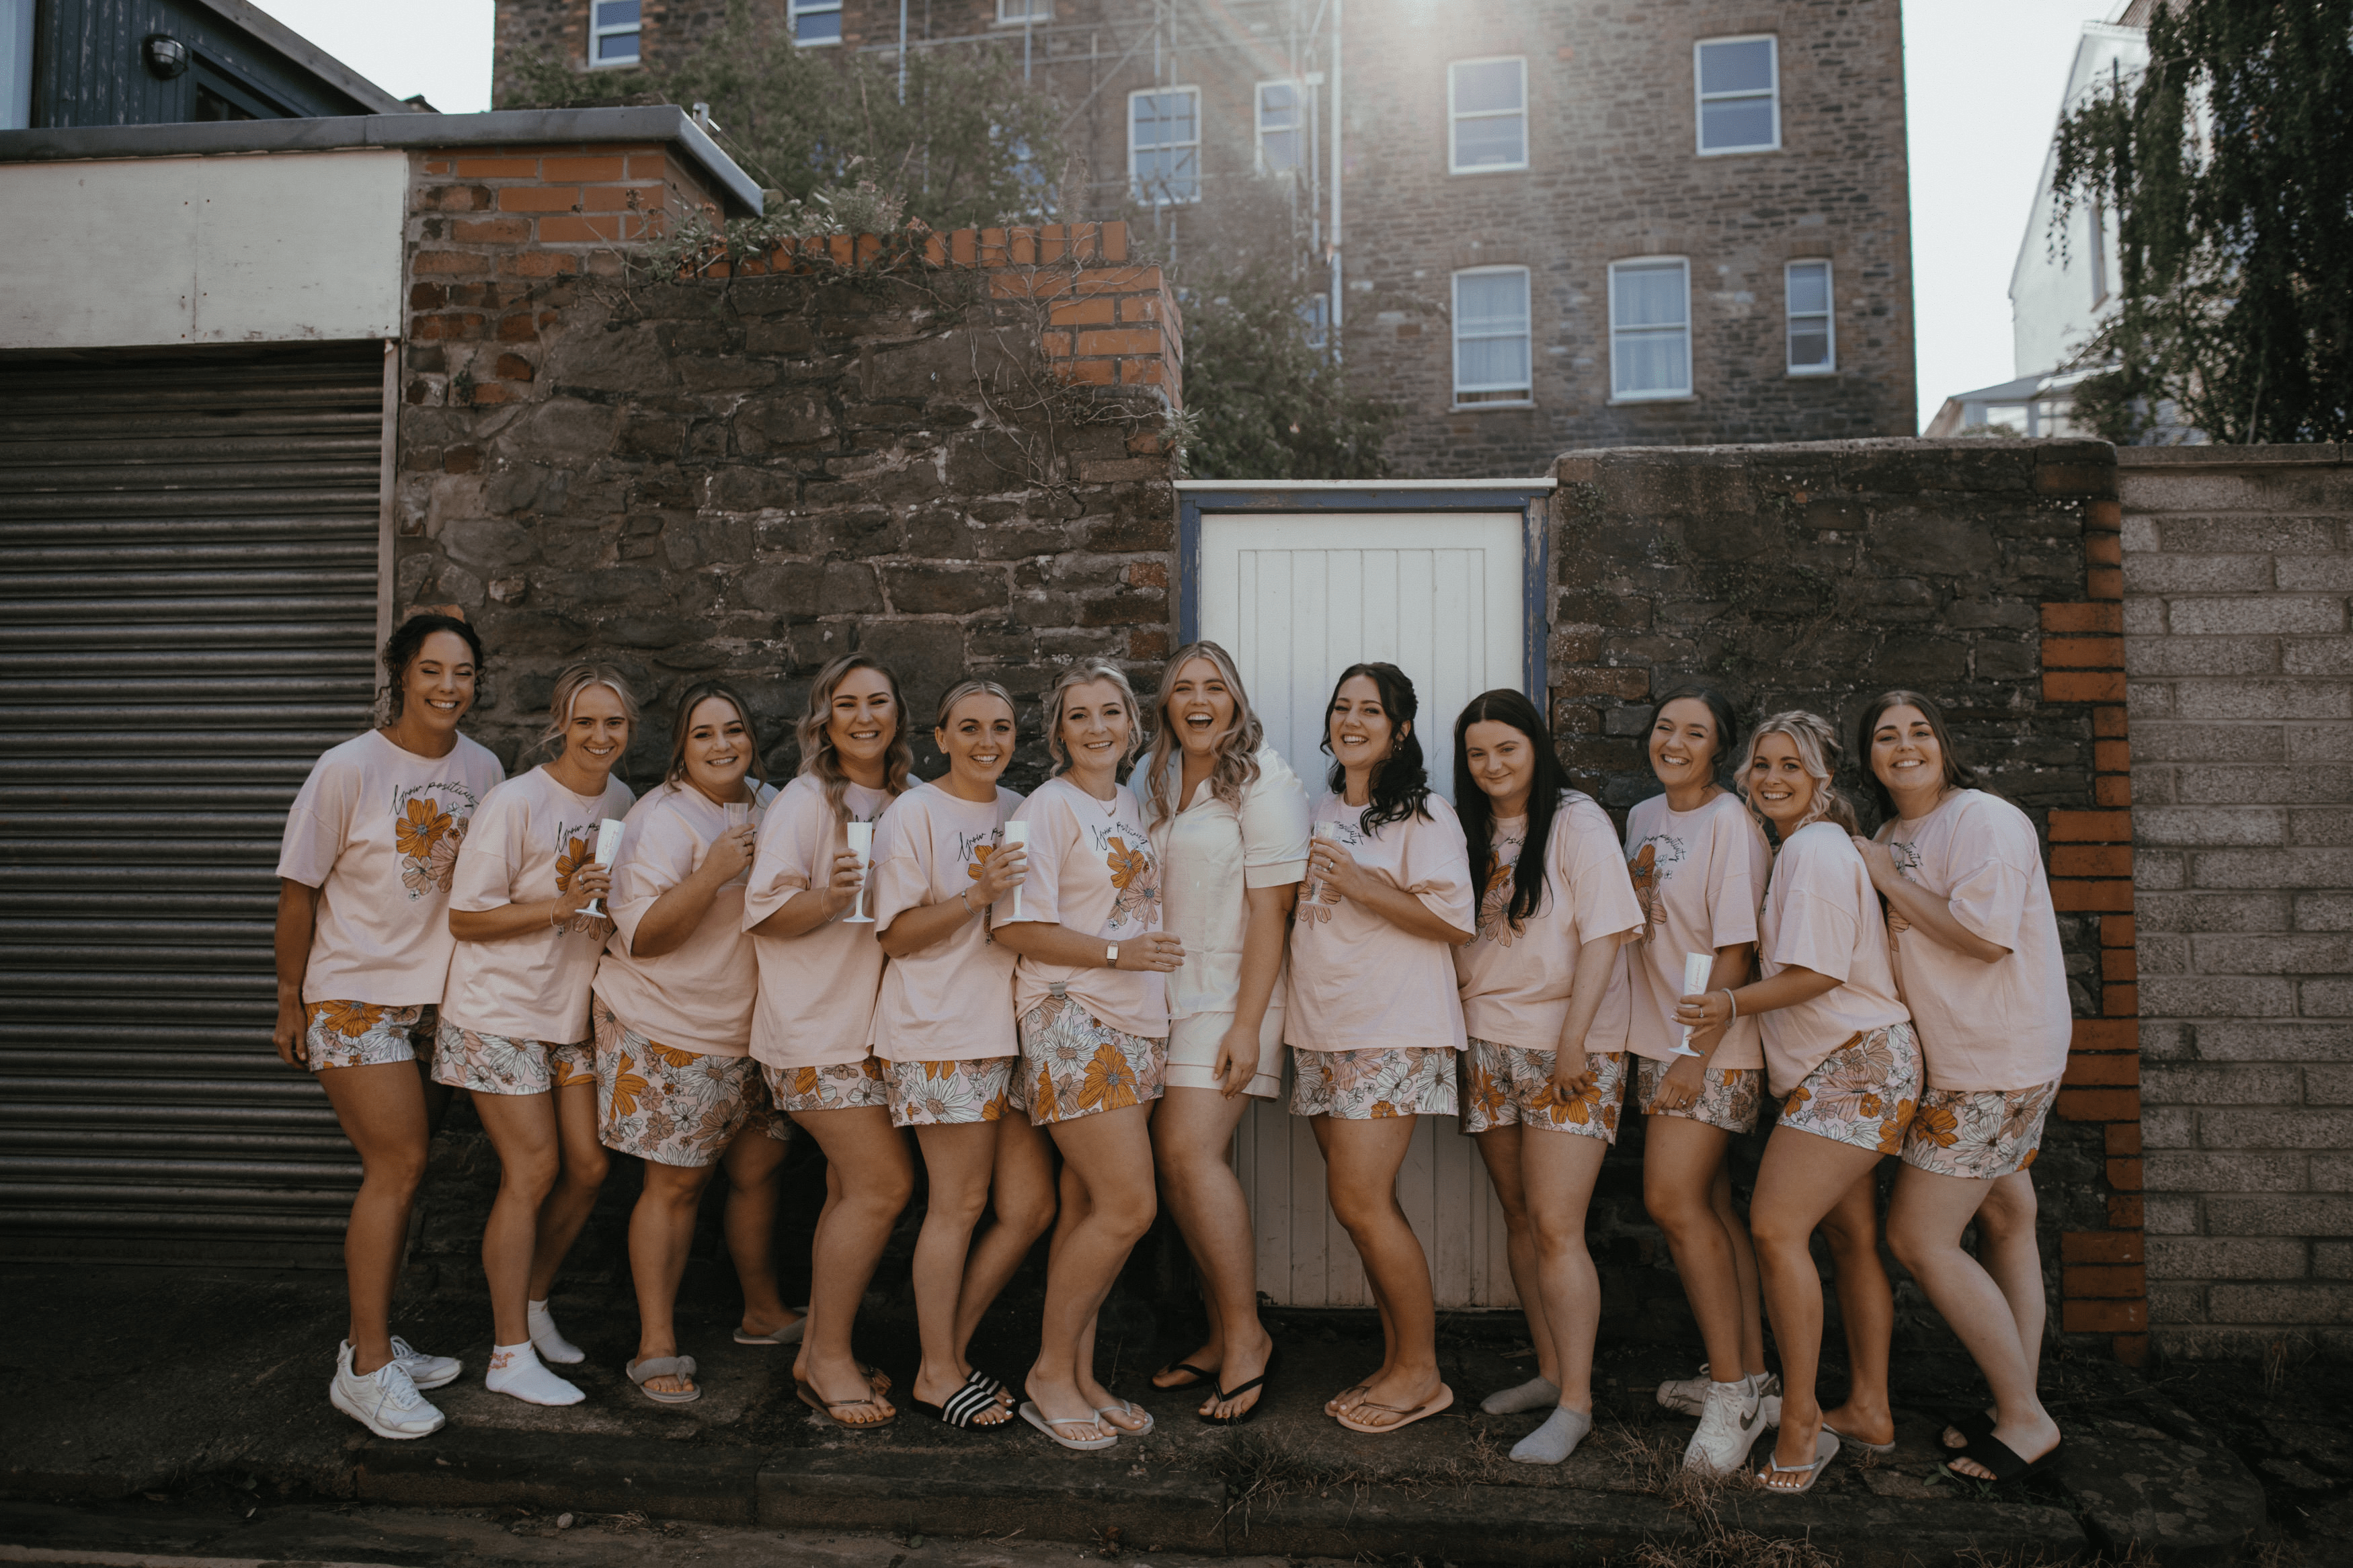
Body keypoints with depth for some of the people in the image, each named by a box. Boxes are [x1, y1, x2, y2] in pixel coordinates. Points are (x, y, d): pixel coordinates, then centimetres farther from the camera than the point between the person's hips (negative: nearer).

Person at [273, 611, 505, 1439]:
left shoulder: (483, 769, 1)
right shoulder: (348, 770, -13)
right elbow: (298, 891, -7)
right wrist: (290, 1005, -3)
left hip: (437, 997, 5)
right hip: (354, 996, -5)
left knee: (395, 1172, 12)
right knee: (397, 1166, -10)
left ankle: (370, 1341, 25)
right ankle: (366, 1370, 1)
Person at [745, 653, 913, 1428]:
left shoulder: (903, 801, 12)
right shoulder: (804, 803, -9)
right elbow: (764, 914, -12)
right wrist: (829, 897, -29)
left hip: (870, 1025, 7)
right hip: (814, 1026, -7)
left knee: (853, 1189, 10)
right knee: (885, 1182, -10)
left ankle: (818, 1353, 23)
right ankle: (829, 1357, 5)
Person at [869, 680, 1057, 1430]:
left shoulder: (1020, 811, 14)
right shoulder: (915, 813, -5)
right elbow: (896, 936, -9)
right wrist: (976, 896, -21)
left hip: (1009, 1029, 7)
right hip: (939, 1035, -7)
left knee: (1032, 1204, 6)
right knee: (961, 1203, -1)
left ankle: (952, 1347, 22)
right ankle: (937, 1374, 16)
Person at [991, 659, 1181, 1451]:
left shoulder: (1131, 805, 16)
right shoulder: (1048, 807, -7)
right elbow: (1017, 927, -13)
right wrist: (1118, 953, -17)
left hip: (1133, 1023, 7)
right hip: (1071, 1021, -7)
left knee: (1089, 1209, 10)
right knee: (1128, 1207, -10)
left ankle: (1079, 1376, 19)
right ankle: (1050, 1372, 6)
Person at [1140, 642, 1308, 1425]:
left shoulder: (1263, 781, -7)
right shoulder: (1159, 782, 14)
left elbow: (1271, 907, -13)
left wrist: (1247, 1024, -18)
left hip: (1229, 998, -6)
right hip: (1168, 997, 7)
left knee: (1191, 1154, -15)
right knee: (1179, 1162, 4)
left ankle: (1246, 1335, 0)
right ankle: (1223, 1336, 17)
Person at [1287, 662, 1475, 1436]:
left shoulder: (1423, 814, -4)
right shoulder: (1321, 812, 18)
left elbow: (1455, 921, -13)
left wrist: (1363, 888, -18)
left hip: (1392, 1031, -7)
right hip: (1322, 1032, 7)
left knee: (1361, 1201, -11)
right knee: (1361, 1204, 8)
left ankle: (1422, 1372, 5)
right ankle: (1398, 1361, 20)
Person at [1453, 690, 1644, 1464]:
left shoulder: (1576, 821, -6)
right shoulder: (1471, 832, 12)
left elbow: (1604, 934, -12)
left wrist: (1574, 1038, -17)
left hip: (1567, 1052, -6)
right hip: (1488, 1045, 6)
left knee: (1556, 1228, -10)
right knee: (1519, 1220, 11)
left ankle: (1576, 1402, -1)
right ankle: (1549, 1372, 23)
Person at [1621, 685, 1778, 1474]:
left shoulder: (1730, 823, -11)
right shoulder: (1642, 818, 13)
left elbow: (1734, 949, -15)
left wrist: (1698, 1053, -19)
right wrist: (1634, 888, 0)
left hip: (1713, 1047, -8)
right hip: (1658, 1039, 8)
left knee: (1674, 1201, -15)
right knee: (1707, 1204, 11)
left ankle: (1731, 1392, -4)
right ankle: (1749, 1379, 21)